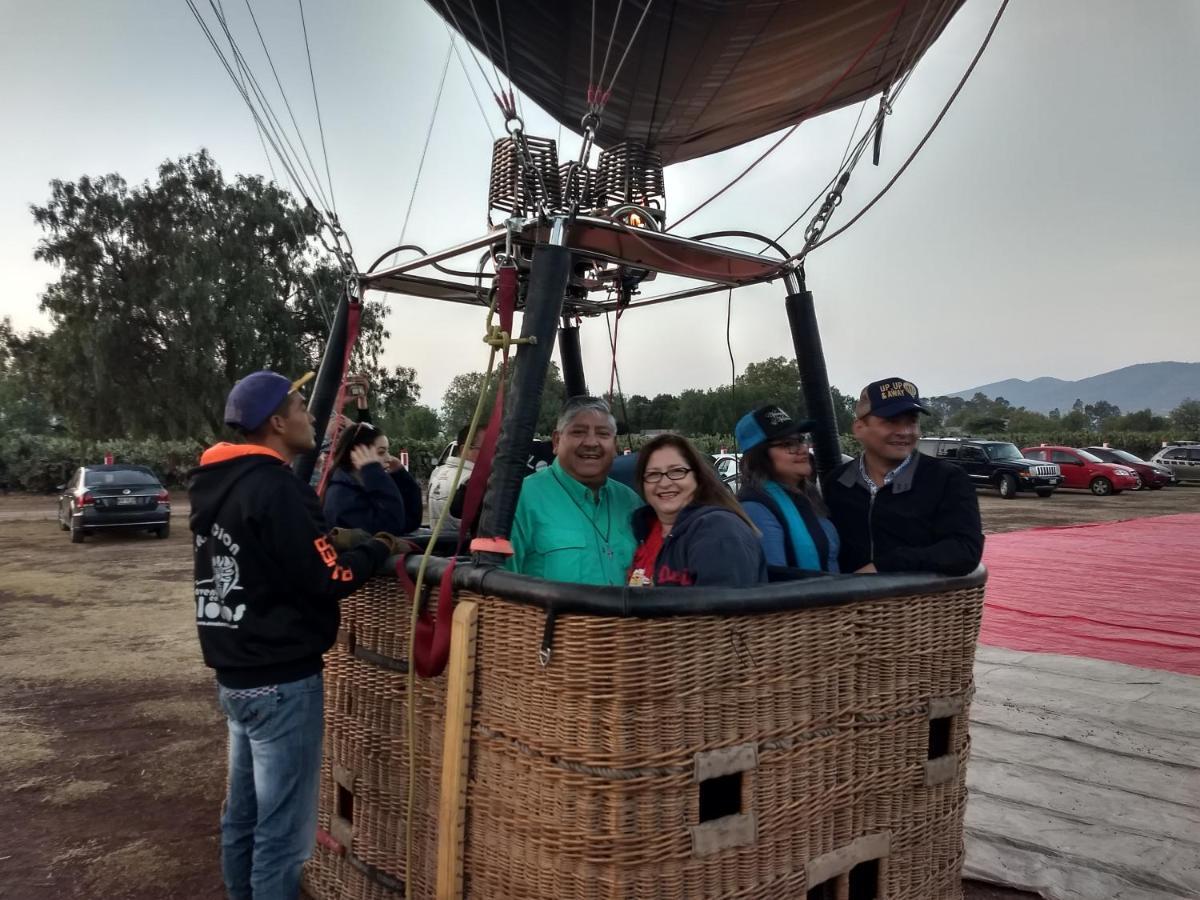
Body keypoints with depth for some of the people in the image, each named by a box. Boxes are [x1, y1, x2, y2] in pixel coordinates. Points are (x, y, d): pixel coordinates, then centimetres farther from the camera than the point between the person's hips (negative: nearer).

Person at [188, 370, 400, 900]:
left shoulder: (217, 483, 8)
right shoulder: (274, 487, -19)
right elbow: (328, 579, -20)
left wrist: (325, 537, 9)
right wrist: (379, 549, -3)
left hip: (234, 676, 9)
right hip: (281, 683, -9)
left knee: (244, 814, 20)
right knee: (283, 829, 2)